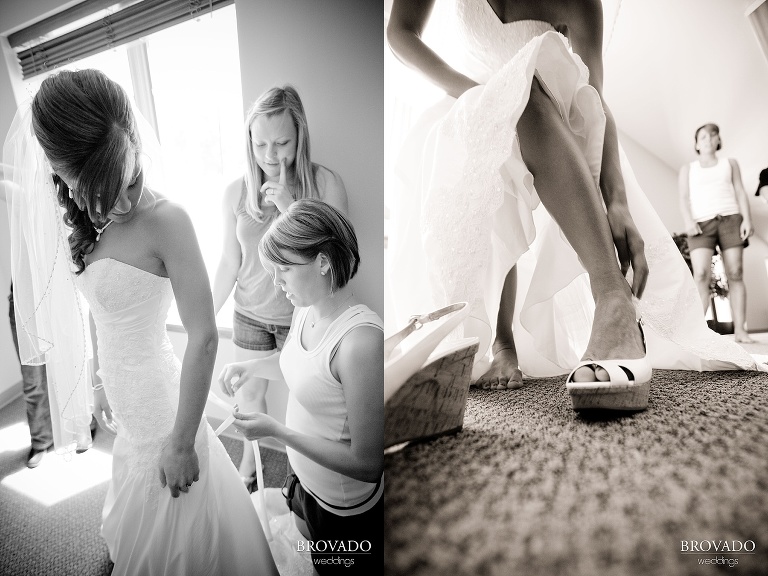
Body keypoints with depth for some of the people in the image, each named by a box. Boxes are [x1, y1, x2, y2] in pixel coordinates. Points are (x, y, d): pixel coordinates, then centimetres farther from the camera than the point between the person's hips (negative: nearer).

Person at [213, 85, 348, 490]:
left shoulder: (326, 184, -16)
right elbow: (229, 263, 2)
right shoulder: (236, 192, -8)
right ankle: (249, 464, 51)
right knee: (249, 395, 21)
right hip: (250, 316, 3)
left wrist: (293, 209, -27)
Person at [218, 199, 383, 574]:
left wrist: (276, 431, -26)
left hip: (344, 514, -7)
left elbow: (368, 464, -29)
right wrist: (253, 367, -5)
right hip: (305, 484, 7)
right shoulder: (306, 309, -9)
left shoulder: (362, 340, -35)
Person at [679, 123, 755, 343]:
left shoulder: (730, 163, 22)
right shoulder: (688, 169, 19)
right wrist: (688, 221, -11)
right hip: (702, 224, -1)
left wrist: (747, 219, -4)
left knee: (735, 274, -7)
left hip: (730, 220, 2)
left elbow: (740, 193, 12)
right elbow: (684, 198, 7)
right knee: (701, 275, -19)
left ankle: (740, 329, -8)